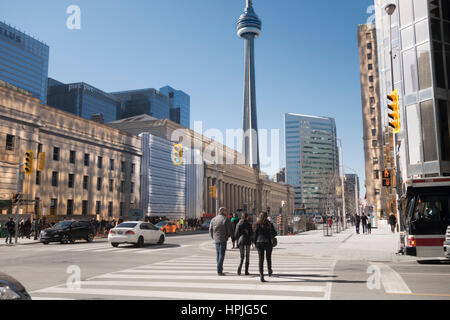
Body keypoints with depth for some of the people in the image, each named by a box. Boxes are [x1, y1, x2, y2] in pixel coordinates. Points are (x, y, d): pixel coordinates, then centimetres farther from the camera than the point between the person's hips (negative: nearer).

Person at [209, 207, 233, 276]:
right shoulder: (226, 219, -8)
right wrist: (228, 236, 8)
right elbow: (230, 231, -10)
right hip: (223, 240, -5)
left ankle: (220, 268, 26)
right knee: (221, 255, -2)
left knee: (218, 254, 17)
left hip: (216, 240, 5)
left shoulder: (213, 219, 8)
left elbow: (210, 230, 7)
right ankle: (219, 271, -5)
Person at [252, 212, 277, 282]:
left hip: (259, 243, 1)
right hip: (268, 242, -1)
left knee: (261, 259, 1)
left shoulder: (257, 225, -1)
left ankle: (261, 275, -9)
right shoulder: (269, 224, -5)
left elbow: (255, 235, 1)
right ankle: (269, 272, 37)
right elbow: (274, 233, -6)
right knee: (268, 258, 19)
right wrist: (271, 237, 15)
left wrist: (255, 243, 11)